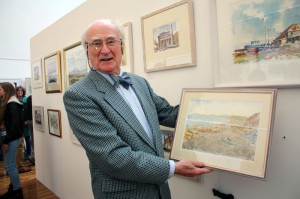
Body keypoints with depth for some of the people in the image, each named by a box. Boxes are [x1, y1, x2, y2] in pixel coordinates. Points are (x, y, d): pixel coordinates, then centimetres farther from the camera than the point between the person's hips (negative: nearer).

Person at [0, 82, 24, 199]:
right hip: (11, 137, 9)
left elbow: (14, 124, -21)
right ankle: (13, 189, 27)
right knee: (11, 164, 15)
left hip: (12, 138, -9)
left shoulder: (12, 104, -15)